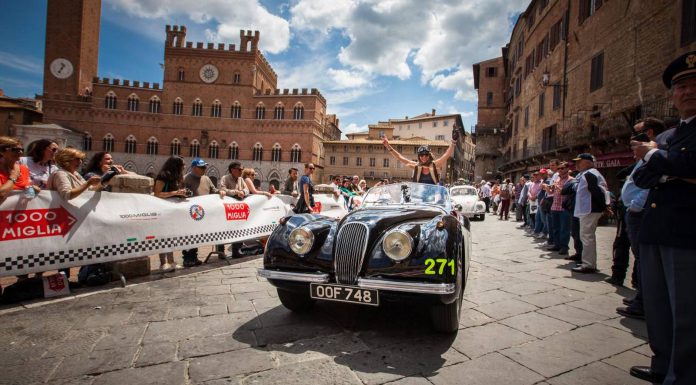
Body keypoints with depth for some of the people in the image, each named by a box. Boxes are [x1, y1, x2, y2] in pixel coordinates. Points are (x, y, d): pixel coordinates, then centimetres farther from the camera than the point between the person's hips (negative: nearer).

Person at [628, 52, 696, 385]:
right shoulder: (664, 136, 19)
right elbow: (640, 177, 10)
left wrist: (654, 156, -3)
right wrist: (667, 173, -10)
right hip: (652, 232, 7)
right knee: (657, 308, 16)